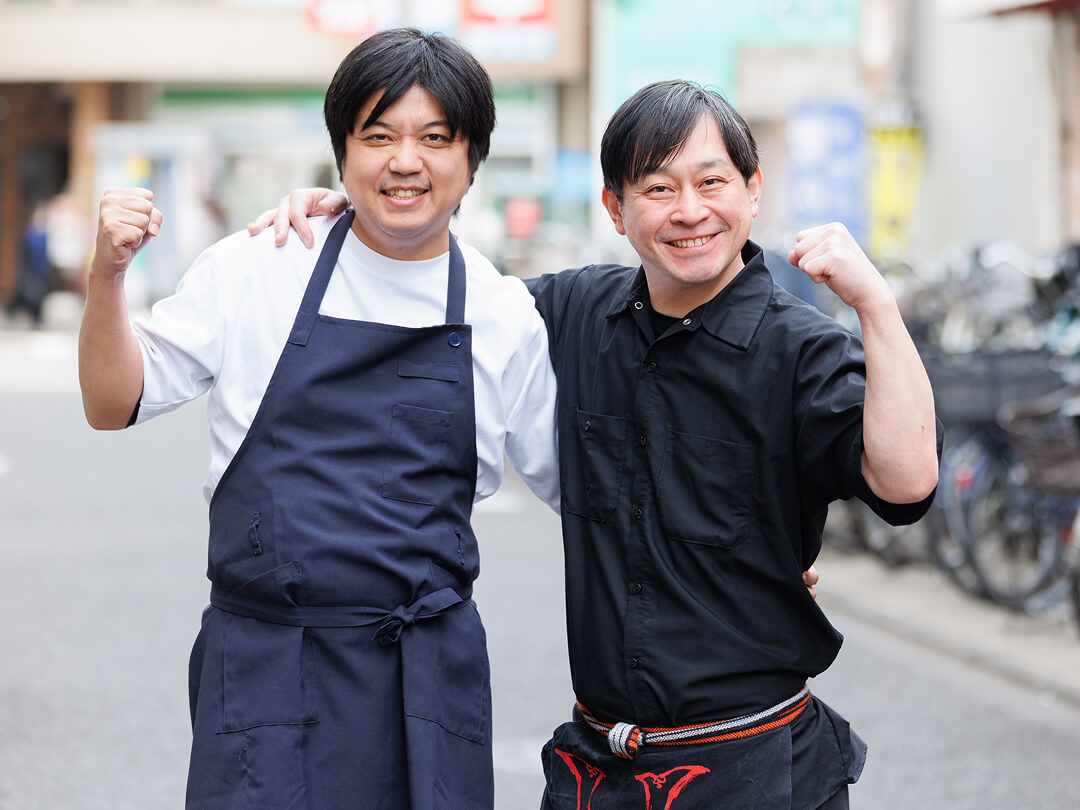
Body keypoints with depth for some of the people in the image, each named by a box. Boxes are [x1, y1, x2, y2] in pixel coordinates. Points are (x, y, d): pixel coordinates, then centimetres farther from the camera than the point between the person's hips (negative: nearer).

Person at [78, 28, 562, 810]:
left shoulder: (505, 318, 4)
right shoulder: (254, 269, 0)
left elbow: (576, 481, 15)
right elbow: (117, 405, 5)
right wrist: (108, 274, -8)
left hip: (428, 678, 1)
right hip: (264, 674, -1)